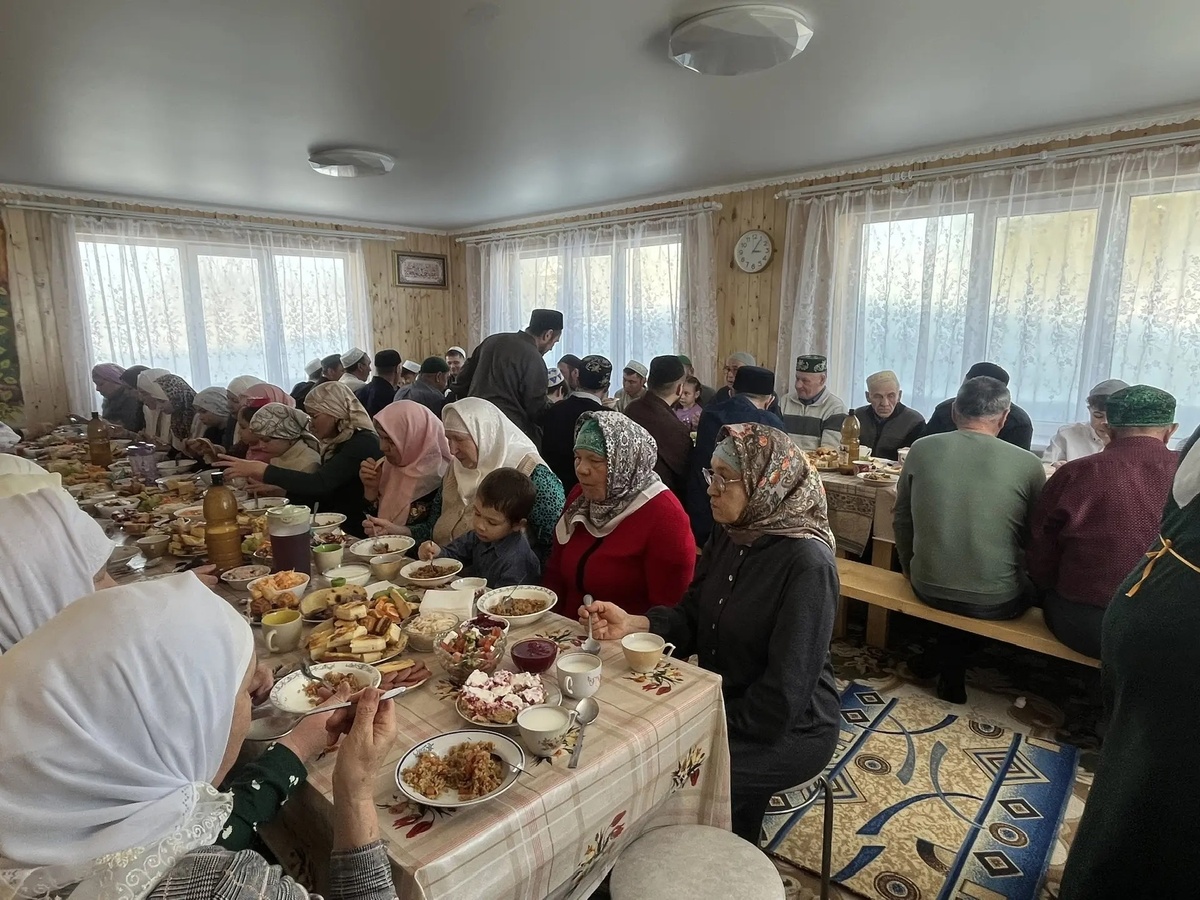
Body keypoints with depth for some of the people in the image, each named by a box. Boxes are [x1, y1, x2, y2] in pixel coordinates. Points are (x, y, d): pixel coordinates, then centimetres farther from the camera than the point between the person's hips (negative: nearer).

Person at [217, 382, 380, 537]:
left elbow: (319, 484, -25)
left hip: (356, 535, -8)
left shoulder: (361, 444, -15)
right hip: (334, 530, 8)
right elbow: (321, 493, 13)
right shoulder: (337, 443, 13)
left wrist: (263, 470, -22)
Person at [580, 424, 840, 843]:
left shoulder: (806, 565, -25)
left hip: (787, 729, -6)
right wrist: (632, 624, -16)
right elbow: (691, 619, 1)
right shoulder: (728, 536, -2)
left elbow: (783, 697, -23)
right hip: (721, 705, 7)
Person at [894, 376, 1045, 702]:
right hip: (995, 601, -2)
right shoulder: (1028, 464, -11)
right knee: (1031, 584, 29)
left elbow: (901, 520, 5)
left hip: (928, 588, 3)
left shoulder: (921, 449, -5)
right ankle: (952, 659, 20)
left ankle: (946, 657, 27)